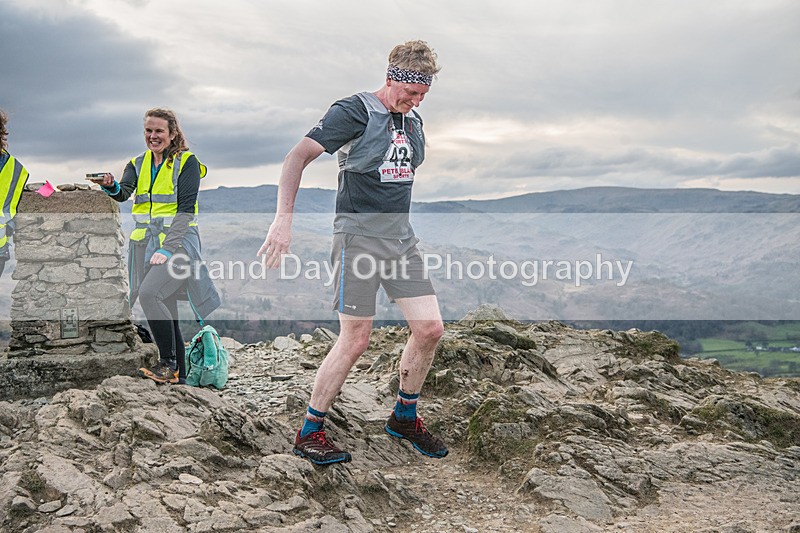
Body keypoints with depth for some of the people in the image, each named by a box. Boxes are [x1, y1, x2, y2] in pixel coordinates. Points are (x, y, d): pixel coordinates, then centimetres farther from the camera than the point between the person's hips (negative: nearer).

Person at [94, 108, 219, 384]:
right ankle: (179, 377, 15)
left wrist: (167, 247, -19)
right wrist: (111, 186, -28)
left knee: (149, 293, -26)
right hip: (145, 243, 6)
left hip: (177, 240, -6)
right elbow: (124, 193, -4)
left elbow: (186, 209, -10)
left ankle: (167, 362, -12)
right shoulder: (138, 164, 14)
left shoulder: (187, 162, -2)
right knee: (165, 311, 7)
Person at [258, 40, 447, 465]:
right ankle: (309, 433, 9)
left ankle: (404, 418, 22)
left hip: (401, 238, 7)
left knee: (430, 328, 2)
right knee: (355, 339, -8)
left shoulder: (413, 121, 14)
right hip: (358, 235, -7)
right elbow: (298, 157, -17)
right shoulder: (354, 111, -10)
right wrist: (283, 219, -27)